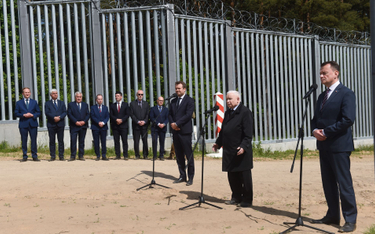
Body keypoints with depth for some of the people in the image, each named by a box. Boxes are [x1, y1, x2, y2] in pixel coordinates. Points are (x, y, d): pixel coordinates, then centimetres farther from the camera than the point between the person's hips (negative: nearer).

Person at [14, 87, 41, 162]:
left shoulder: (34, 102, 12)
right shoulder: (19, 103, 9)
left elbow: (38, 112, 9)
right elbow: (16, 113, 3)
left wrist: (33, 115, -10)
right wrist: (23, 115, -12)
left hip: (33, 124, 1)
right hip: (23, 124, 0)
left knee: (34, 140, 0)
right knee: (24, 141, 2)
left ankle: (34, 156, 5)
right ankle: (24, 157, 9)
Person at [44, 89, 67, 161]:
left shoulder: (61, 103, 15)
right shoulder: (47, 103, 9)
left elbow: (64, 112, 4)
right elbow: (47, 113, -5)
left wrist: (59, 117, -14)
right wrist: (54, 117, -19)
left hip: (60, 124, 2)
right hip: (51, 124, -1)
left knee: (61, 141, 1)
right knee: (52, 141, 0)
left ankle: (61, 156, 5)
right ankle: (52, 156, 4)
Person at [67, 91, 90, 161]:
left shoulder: (85, 105, 14)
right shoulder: (71, 104, 6)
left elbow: (88, 114, 8)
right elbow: (69, 114, -3)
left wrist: (84, 121, -10)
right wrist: (76, 122, -14)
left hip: (83, 126, 3)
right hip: (74, 126, -2)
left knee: (82, 141, 5)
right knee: (73, 141, -7)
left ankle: (81, 156, 11)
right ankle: (72, 156, -2)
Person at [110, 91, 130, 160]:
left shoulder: (125, 105, 8)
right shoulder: (112, 105, 13)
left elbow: (127, 114, 1)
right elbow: (111, 115, 4)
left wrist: (121, 120, -12)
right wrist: (116, 119, -13)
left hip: (123, 125, -2)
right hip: (115, 126, 2)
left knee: (124, 141, -3)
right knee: (116, 141, 1)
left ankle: (125, 155, 0)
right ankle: (118, 155, 4)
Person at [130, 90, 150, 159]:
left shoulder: (146, 103, 12)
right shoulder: (132, 103, 5)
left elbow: (148, 114, 7)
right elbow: (132, 114, -1)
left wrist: (144, 121, -9)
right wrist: (138, 121, -12)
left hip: (144, 125, 1)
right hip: (136, 125, -1)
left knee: (145, 141, 1)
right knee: (136, 141, 0)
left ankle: (145, 155, 10)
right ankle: (137, 155, 7)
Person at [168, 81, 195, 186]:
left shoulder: (189, 100, -3)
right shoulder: (173, 101, 17)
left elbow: (188, 115, -13)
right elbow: (170, 114, 14)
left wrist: (177, 123, -15)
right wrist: (172, 123, -6)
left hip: (185, 131, -6)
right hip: (175, 131, 7)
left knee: (189, 155, -2)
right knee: (179, 155, 9)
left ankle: (190, 177, 4)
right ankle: (182, 176, 17)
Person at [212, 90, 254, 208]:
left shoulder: (245, 112, -9)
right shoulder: (228, 113, 15)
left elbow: (248, 134, -16)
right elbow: (223, 130, 23)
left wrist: (243, 146, -25)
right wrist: (218, 143, 18)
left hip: (241, 151, -8)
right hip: (229, 151, 8)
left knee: (244, 177, 2)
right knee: (232, 176, 13)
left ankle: (247, 200, 11)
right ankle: (236, 197, 25)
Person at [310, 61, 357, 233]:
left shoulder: (346, 94, -9)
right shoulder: (322, 96, 17)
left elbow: (348, 119, -19)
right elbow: (315, 119, 20)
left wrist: (325, 132, -16)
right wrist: (315, 130, -2)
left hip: (339, 146, -8)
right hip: (324, 146, 8)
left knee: (344, 184, -3)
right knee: (328, 183, 13)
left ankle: (350, 220, 5)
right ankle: (332, 216, 23)